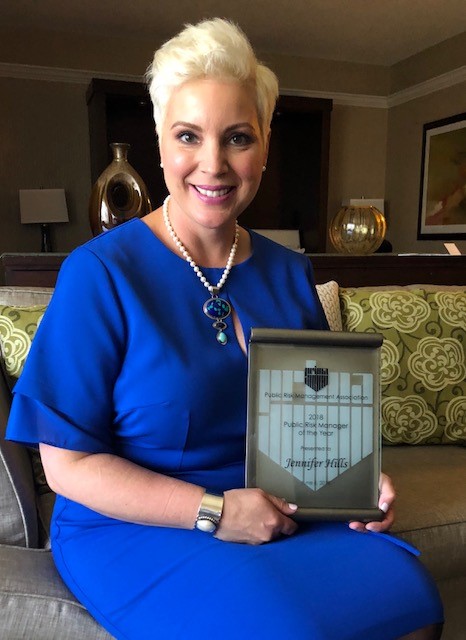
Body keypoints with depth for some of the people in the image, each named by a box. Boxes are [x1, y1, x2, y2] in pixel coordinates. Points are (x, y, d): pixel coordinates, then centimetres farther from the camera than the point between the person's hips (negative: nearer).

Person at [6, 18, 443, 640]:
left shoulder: (289, 273, 4)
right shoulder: (100, 272, -13)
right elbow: (67, 462, -12)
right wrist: (215, 512, -19)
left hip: (281, 515, 5)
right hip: (130, 527, -4)